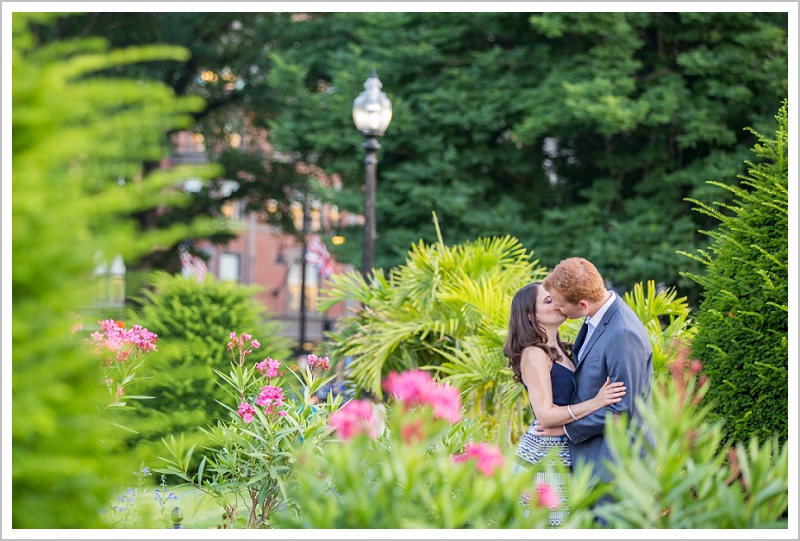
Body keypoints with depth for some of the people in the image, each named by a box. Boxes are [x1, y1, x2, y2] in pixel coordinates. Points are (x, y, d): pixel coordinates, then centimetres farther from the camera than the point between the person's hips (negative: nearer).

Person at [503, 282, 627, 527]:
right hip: (543, 455, -9)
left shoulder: (558, 351, 15)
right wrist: (596, 402, -27)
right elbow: (545, 415, -20)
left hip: (563, 457, 9)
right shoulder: (534, 354, -13)